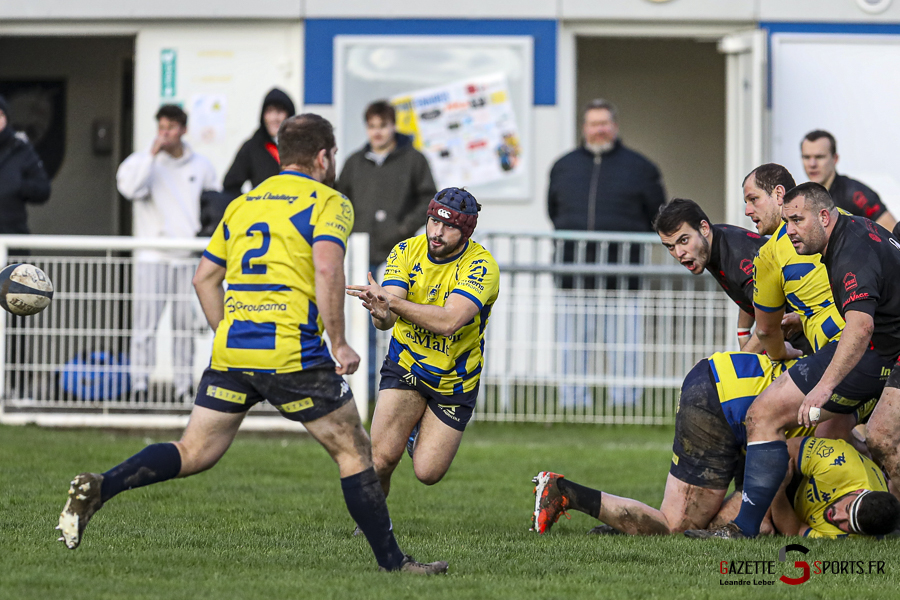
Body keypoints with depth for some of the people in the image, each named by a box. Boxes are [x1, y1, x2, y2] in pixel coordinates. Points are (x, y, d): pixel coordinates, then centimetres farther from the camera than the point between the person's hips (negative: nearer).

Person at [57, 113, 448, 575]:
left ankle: (98, 488, -10)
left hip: (230, 351, 6)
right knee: (353, 451, 5)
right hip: (291, 351, -6)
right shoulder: (328, 202, -1)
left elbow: (204, 278, 20)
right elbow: (327, 269, -18)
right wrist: (339, 344, -13)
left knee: (193, 454, 9)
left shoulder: (243, 204, 20)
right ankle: (392, 562, 6)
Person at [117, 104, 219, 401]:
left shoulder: (202, 166, 12)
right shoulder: (143, 161, 3)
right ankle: (139, 385, -8)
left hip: (191, 257, 2)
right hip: (152, 256, -2)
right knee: (145, 321, -9)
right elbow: (129, 187, -17)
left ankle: (184, 385, 8)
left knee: (188, 322, 2)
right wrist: (152, 154, -16)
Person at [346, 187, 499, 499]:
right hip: (405, 366, 1)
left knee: (427, 473, -1)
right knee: (381, 458, -16)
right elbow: (385, 320, -21)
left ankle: (418, 430, 34)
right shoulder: (406, 251, -10)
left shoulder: (481, 266, -22)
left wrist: (392, 302, -44)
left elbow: (449, 321, -37)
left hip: (454, 379, -1)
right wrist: (381, 314, -46)